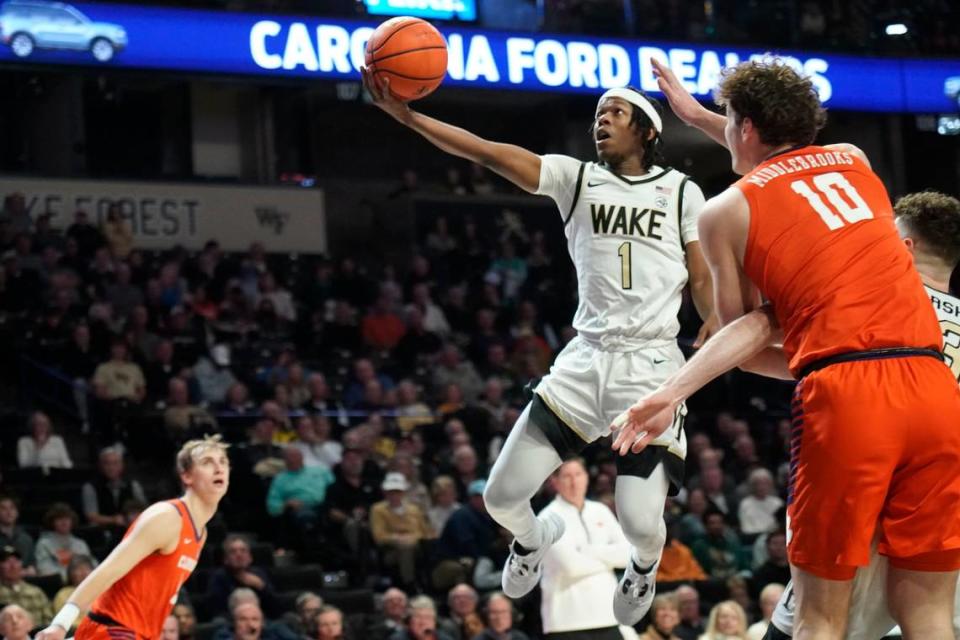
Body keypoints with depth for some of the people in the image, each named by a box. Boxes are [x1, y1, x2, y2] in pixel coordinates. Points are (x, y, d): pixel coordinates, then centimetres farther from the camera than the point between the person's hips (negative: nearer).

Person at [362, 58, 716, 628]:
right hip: (585, 359, 2)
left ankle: (644, 566, 27)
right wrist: (406, 115, -18)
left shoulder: (681, 192, 4)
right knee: (503, 495, -2)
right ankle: (535, 537, 37)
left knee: (641, 523, -13)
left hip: (650, 364, -2)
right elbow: (488, 153, -6)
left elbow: (703, 281, 8)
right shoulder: (576, 179, 5)